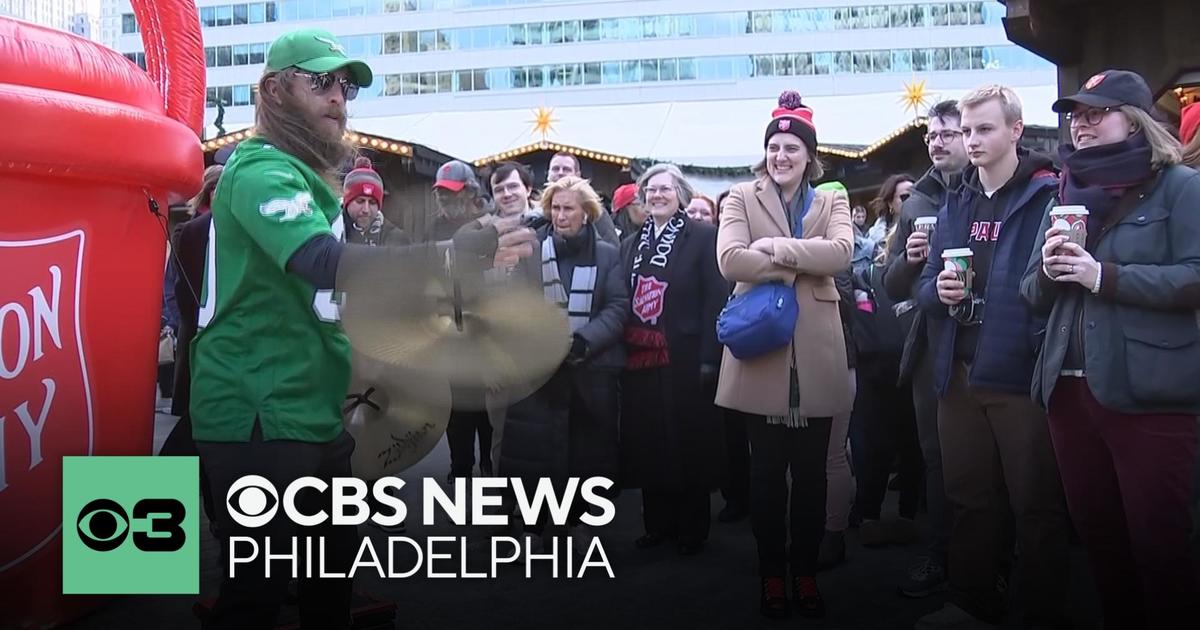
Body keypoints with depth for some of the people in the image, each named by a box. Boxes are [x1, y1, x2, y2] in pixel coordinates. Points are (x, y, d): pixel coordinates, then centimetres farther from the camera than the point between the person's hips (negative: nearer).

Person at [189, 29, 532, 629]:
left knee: (333, 577, 16)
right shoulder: (263, 171, -15)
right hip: (261, 422, -10)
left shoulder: (306, 177, 18)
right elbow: (326, 262, -33)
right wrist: (452, 255, -43)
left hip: (314, 417, 10)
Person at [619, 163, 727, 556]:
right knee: (649, 444, 10)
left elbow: (716, 300, -10)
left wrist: (709, 358, -16)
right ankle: (657, 524, 24)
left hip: (685, 361, -5)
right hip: (641, 361, 5)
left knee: (689, 444, 4)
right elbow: (623, 302, 11)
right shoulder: (632, 244, 15)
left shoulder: (703, 236, -3)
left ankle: (692, 530, 17)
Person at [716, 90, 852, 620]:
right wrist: (801, 266, -11)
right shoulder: (741, 198, 6)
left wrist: (775, 247, -15)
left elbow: (840, 252, -9)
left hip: (815, 356, 2)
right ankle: (772, 572, 19)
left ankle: (806, 572, 22)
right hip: (760, 349, -1)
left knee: (811, 472, 9)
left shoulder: (832, 202, 12)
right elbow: (730, 260, -11)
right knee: (766, 471, 7)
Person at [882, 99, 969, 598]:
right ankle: (939, 555, 20)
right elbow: (892, 286, 14)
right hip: (928, 342, 4)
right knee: (936, 454, 10)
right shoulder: (915, 202, 14)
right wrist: (908, 258, -5)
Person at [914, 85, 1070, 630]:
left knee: (1037, 504, 5)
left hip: (1023, 375, -6)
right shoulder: (955, 204, 14)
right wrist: (938, 290, -7)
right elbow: (924, 287, 15)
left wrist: (1049, 348, -22)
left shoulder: (1049, 196, -4)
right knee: (969, 498, 15)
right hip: (959, 375, 6)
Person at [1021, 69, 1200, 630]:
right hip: (1070, 388, 6)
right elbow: (1035, 296, 16)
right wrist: (1047, 269, -5)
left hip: (1148, 392, -6)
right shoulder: (1067, 193, 16)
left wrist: (1103, 275, -18)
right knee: (1095, 532, 14)